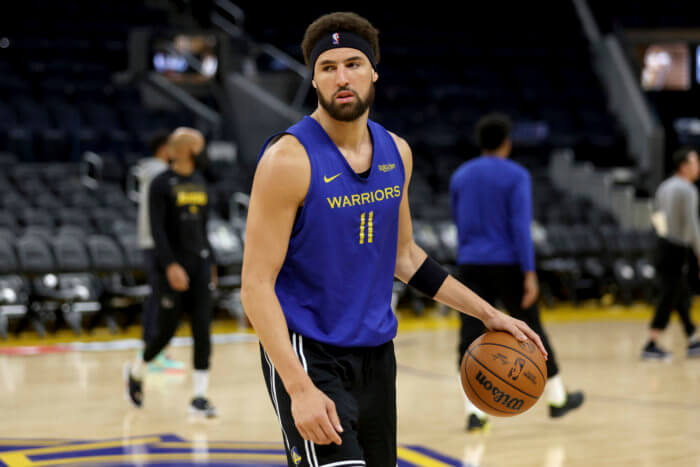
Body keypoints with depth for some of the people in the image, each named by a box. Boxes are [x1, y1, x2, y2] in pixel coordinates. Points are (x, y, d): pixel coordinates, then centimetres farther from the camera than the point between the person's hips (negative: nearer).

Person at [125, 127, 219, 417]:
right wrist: (170, 265, -24)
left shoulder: (199, 182, 12)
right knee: (166, 332, 3)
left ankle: (199, 396, -5)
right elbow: (157, 229, -14)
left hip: (199, 263, 5)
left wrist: (210, 262, 18)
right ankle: (135, 371, 31)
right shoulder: (162, 184, -8)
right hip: (173, 267, -5)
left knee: (202, 328, -6)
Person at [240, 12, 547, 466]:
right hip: (308, 356, -7)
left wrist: (489, 314, 16)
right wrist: (300, 389, -27)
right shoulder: (289, 159, -17)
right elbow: (256, 285, -18)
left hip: (375, 353, 7)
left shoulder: (396, 152, 5)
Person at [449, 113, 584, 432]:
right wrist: (529, 273, -16)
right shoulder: (515, 175, -6)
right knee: (530, 329, 10)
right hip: (508, 264, -3)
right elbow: (521, 226, -14)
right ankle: (556, 397, 23)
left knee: (471, 335, -1)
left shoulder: (460, 176, 8)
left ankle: (474, 409, -13)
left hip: (470, 263, 3)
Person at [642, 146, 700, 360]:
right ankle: (651, 346, -6)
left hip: (664, 243, 9)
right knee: (668, 299, -6)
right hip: (678, 249, -9)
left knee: (682, 296, 16)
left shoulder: (665, 187, 14)